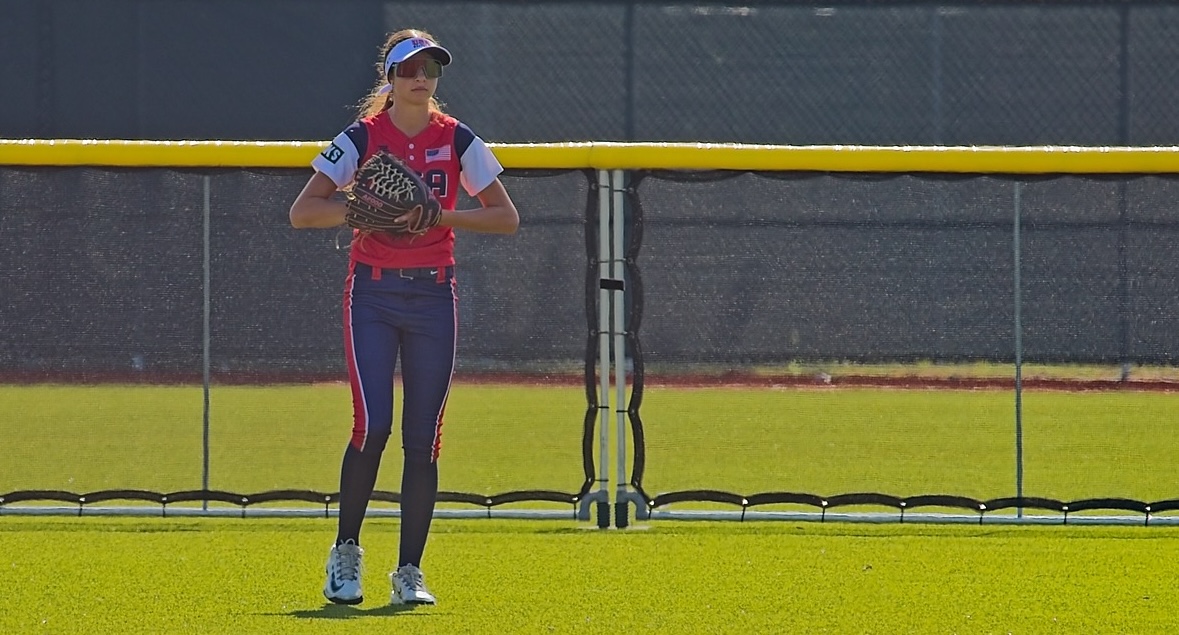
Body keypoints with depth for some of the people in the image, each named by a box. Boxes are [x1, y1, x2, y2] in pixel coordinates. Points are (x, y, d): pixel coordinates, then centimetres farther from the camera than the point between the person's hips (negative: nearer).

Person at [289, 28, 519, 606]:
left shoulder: (457, 140, 3)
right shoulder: (361, 138, -2)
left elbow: (506, 217, 1)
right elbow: (302, 212, -7)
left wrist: (440, 214, -13)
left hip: (433, 295, 2)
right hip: (373, 293, -2)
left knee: (423, 438, -1)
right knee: (372, 424, -14)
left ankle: (409, 573, 5)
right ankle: (345, 552, 6)